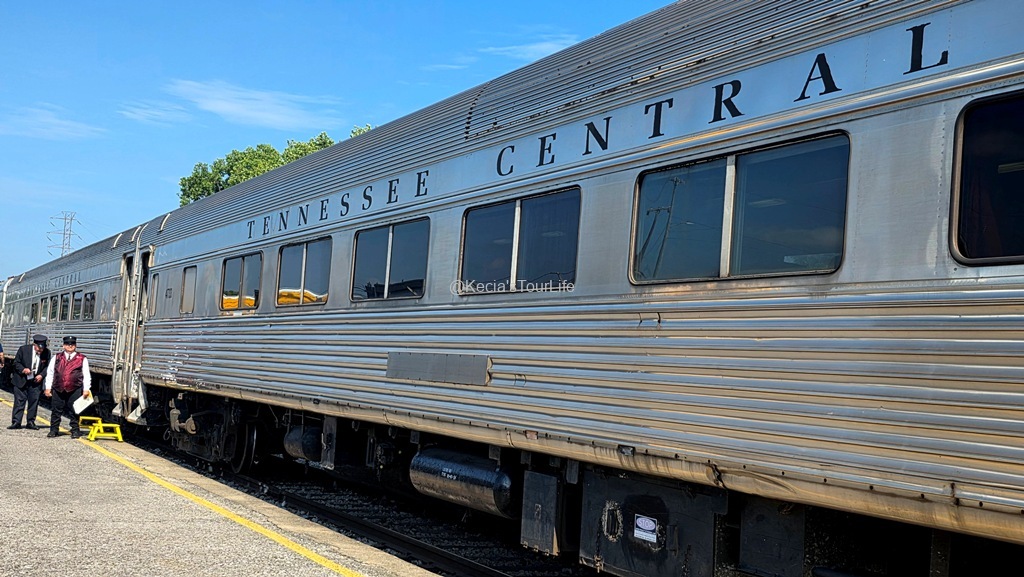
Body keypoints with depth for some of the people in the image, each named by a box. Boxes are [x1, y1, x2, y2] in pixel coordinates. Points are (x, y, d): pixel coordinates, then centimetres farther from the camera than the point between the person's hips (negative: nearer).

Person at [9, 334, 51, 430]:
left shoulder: (47, 352, -5)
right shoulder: (23, 349, -11)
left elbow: (47, 366, 5)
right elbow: (16, 363, -4)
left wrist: (41, 375, -11)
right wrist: (23, 370, -22)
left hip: (36, 380, 2)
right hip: (21, 379, -2)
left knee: (34, 401, 3)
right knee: (19, 401, -1)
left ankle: (30, 422, 13)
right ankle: (16, 422, 2)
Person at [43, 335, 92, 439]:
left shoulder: (82, 359, 6)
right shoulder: (57, 358, 13)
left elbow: (86, 375, 4)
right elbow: (50, 373, 13)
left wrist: (86, 389, -4)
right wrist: (47, 387, 6)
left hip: (75, 390, -2)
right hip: (58, 389, 2)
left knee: (73, 411, 3)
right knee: (56, 411, 6)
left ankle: (75, 430, 11)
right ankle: (54, 429, 16)